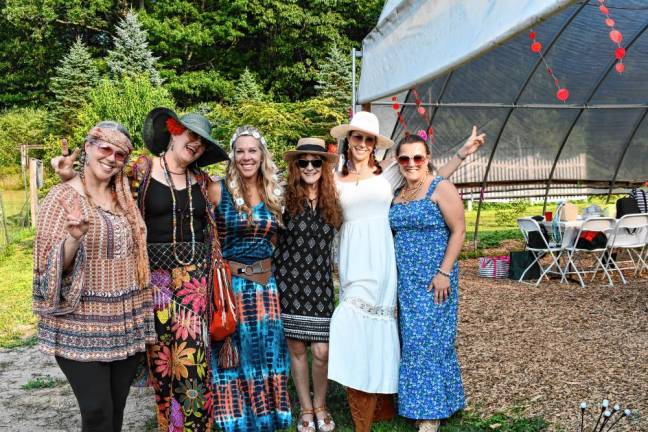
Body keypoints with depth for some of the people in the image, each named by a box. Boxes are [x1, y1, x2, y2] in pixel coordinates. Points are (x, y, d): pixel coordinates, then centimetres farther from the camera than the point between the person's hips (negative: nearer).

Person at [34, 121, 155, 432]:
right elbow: (51, 264, -12)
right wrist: (74, 239, -30)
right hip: (81, 325, -5)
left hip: (126, 323, 6)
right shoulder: (62, 196, -8)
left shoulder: (124, 199, 10)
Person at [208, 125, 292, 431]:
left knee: (266, 352, 11)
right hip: (229, 282, -4)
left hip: (265, 283, 4)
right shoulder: (218, 191, -7)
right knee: (234, 355, 5)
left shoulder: (274, 194, 6)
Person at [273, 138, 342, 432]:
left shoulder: (333, 201, 4)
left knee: (322, 352, -2)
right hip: (289, 281, -1)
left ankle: (320, 406, 24)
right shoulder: (285, 198, -6)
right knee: (296, 348, 8)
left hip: (320, 284, 2)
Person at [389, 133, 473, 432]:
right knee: (412, 342, 11)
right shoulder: (398, 193, 11)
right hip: (405, 281, 7)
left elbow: (458, 231, -13)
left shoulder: (441, 188, -8)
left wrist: (444, 272, -18)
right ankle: (420, 406, 24)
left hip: (433, 281, -6)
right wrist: (394, 277, 13)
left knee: (428, 341, -4)